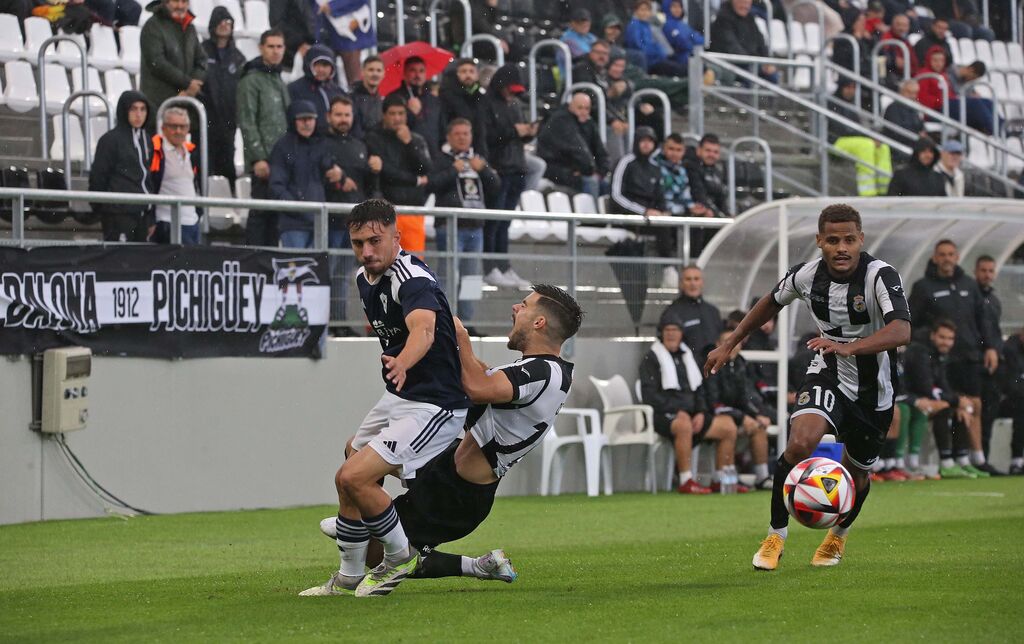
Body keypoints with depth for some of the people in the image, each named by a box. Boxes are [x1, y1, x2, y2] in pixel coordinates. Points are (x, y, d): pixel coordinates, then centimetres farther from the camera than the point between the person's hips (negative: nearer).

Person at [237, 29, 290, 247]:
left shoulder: (280, 82, 20)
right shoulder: (251, 81, -6)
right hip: (264, 160, -8)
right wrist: (258, 158, -18)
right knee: (261, 211, -9)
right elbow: (247, 123, -12)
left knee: (275, 212, 7)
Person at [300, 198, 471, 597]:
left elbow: (423, 329, -47)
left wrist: (402, 365, -65)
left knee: (354, 478, -18)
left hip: (433, 404, -10)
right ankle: (348, 579, 31)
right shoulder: (365, 278, 4)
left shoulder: (412, 279, -25)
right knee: (348, 481, 14)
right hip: (396, 399, 10)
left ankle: (401, 556, 3)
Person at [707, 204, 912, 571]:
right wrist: (730, 344, 16)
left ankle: (838, 535, 49)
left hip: (874, 392, -1)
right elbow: (771, 303, 11)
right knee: (800, 443, -27)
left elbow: (901, 331, -42)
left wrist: (849, 348, -55)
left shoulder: (880, 276, -25)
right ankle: (776, 535, -11)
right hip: (827, 377, 1)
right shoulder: (807, 275, -12)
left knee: (856, 473, 15)